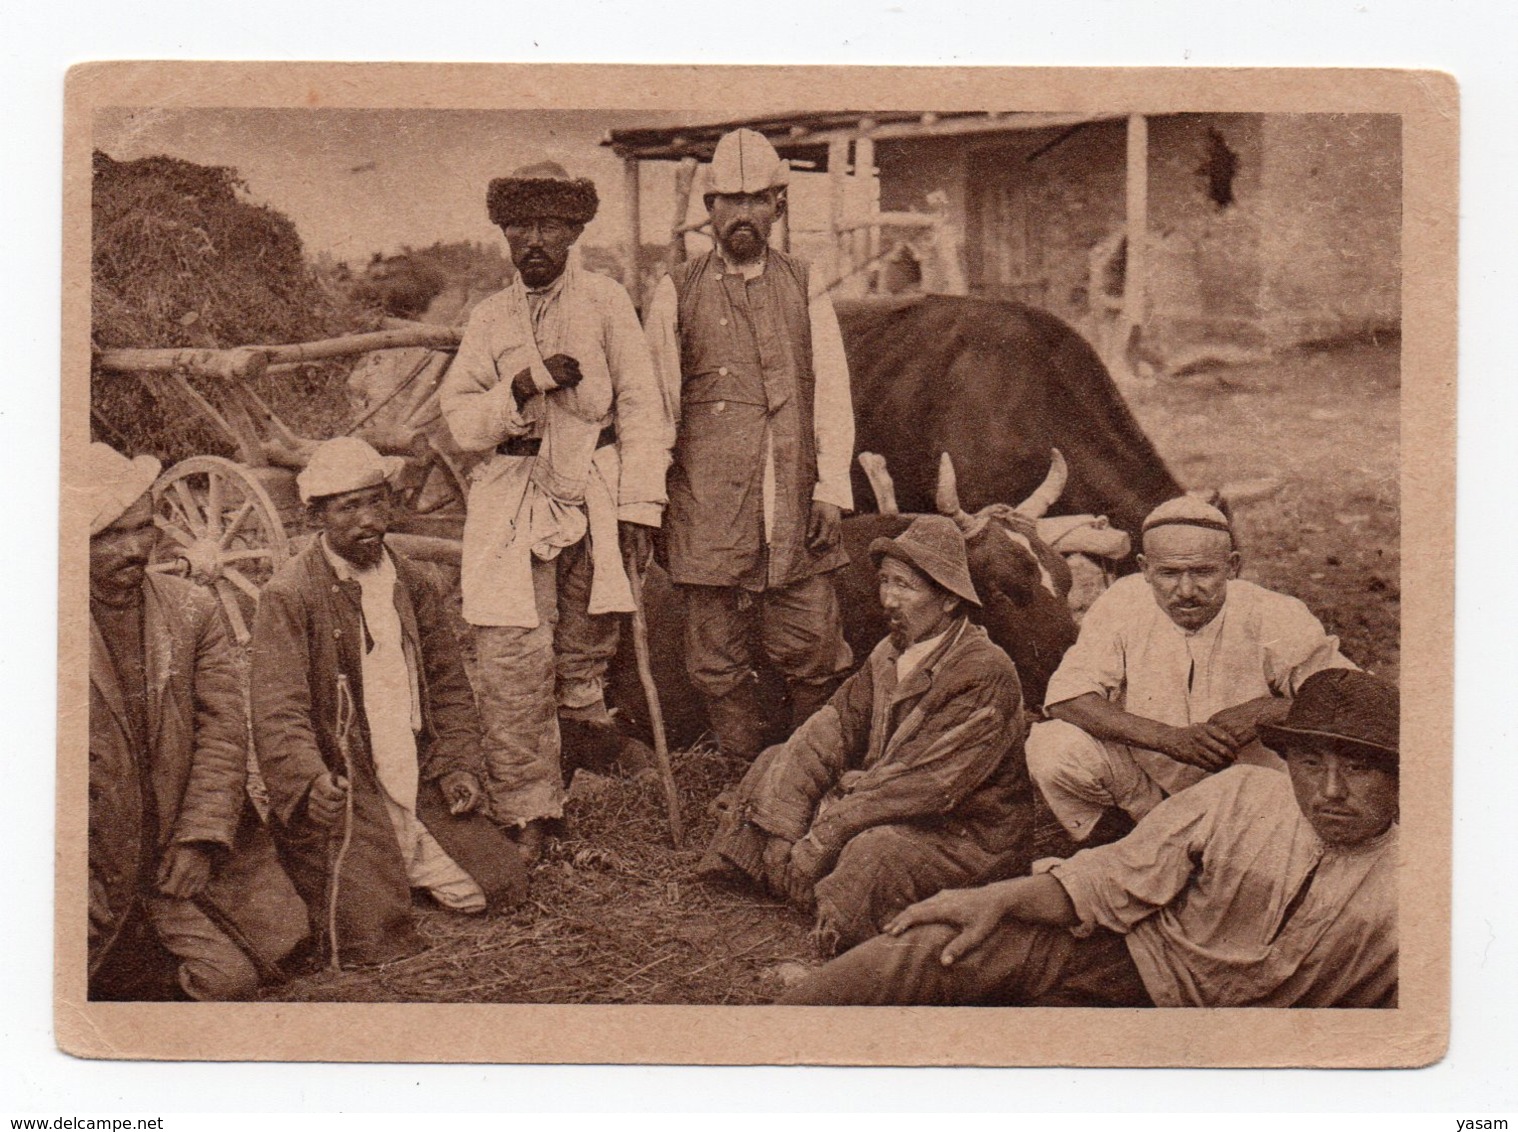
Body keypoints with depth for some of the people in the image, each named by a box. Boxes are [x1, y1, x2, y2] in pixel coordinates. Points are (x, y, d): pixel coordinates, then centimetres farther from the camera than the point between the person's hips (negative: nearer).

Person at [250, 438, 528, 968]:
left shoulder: (409, 582, 10)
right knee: (372, 934, -18)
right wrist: (313, 781, -35)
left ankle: (399, 864, 24)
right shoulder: (288, 595, -9)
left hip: (422, 791, 6)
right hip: (342, 800, -6)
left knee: (502, 885, 0)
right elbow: (278, 715, -18)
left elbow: (448, 686, 18)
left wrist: (458, 766, 4)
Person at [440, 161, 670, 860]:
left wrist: (639, 506, -7)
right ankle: (525, 811, -2)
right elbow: (460, 420, 6)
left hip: (595, 490, 0)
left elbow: (640, 407, 0)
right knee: (513, 656, -9)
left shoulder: (604, 302, 3)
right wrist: (521, 389, -12)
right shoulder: (490, 318, 10)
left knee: (588, 632, 12)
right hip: (515, 495, 1)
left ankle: (583, 712, 44)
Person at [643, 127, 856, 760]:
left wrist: (831, 491, -1)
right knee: (717, 661, 4)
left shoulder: (805, 290, 11)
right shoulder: (677, 293, 7)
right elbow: (656, 405, 7)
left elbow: (832, 394, 8)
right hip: (706, 511, -1)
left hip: (796, 510, 1)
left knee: (813, 651, 1)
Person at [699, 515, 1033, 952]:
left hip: (967, 837, -8)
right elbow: (829, 729, -1)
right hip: (884, 810, 8)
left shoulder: (985, 674, -22)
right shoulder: (889, 654, 5)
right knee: (779, 762, 7)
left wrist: (822, 836, -27)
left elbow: (924, 786, -28)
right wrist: (781, 832, -15)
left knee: (875, 850, -37)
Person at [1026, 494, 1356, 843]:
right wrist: (1168, 737, -29)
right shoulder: (1123, 605, -11)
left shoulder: (1273, 617, -13)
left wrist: (1263, 712, -29)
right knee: (1051, 749, -22)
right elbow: (1065, 699, -18)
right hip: (1141, 784, 1)